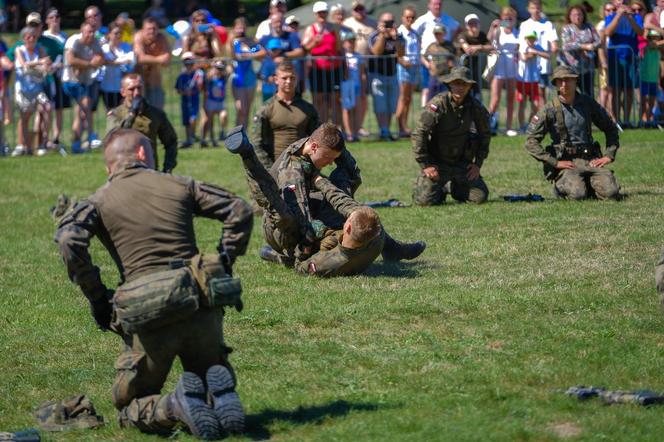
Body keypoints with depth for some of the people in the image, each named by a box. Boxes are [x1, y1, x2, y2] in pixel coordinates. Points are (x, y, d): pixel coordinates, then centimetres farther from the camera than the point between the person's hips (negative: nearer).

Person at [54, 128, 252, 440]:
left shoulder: (99, 200, 7)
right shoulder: (179, 186, 14)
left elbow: (68, 240, -12)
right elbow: (239, 211, 16)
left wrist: (97, 299, -3)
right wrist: (224, 265, 20)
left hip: (148, 318, -2)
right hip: (201, 306, 2)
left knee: (129, 408, 13)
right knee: (213, 373, 26)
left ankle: (176, 407, -18)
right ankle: (219, 391, -11)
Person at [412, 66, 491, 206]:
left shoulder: (475, 106, -5)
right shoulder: (438, 104, -20)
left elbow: (485, 135, 11)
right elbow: (419, 135, -18)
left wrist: (478, 163, 5)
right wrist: (425, 165, -17)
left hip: (462, 162, 4)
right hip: (437, 162, -4)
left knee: (480, 197, -6)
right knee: (425, 200, -17)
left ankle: (455, 188, 26)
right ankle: (441, 189, 20)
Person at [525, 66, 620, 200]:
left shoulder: (588, 103, 7)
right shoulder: (550, 110, -4)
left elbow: (611, 129, 19)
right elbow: (531, 141, -7)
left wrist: (609, 155, 6)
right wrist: (555, 162, -13)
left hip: (591, 160, 3)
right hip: (566, 162, -3)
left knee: (611, 193, -19)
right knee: (578, 194, -29)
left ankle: (588, 184, 14)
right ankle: (561, 185, 6)